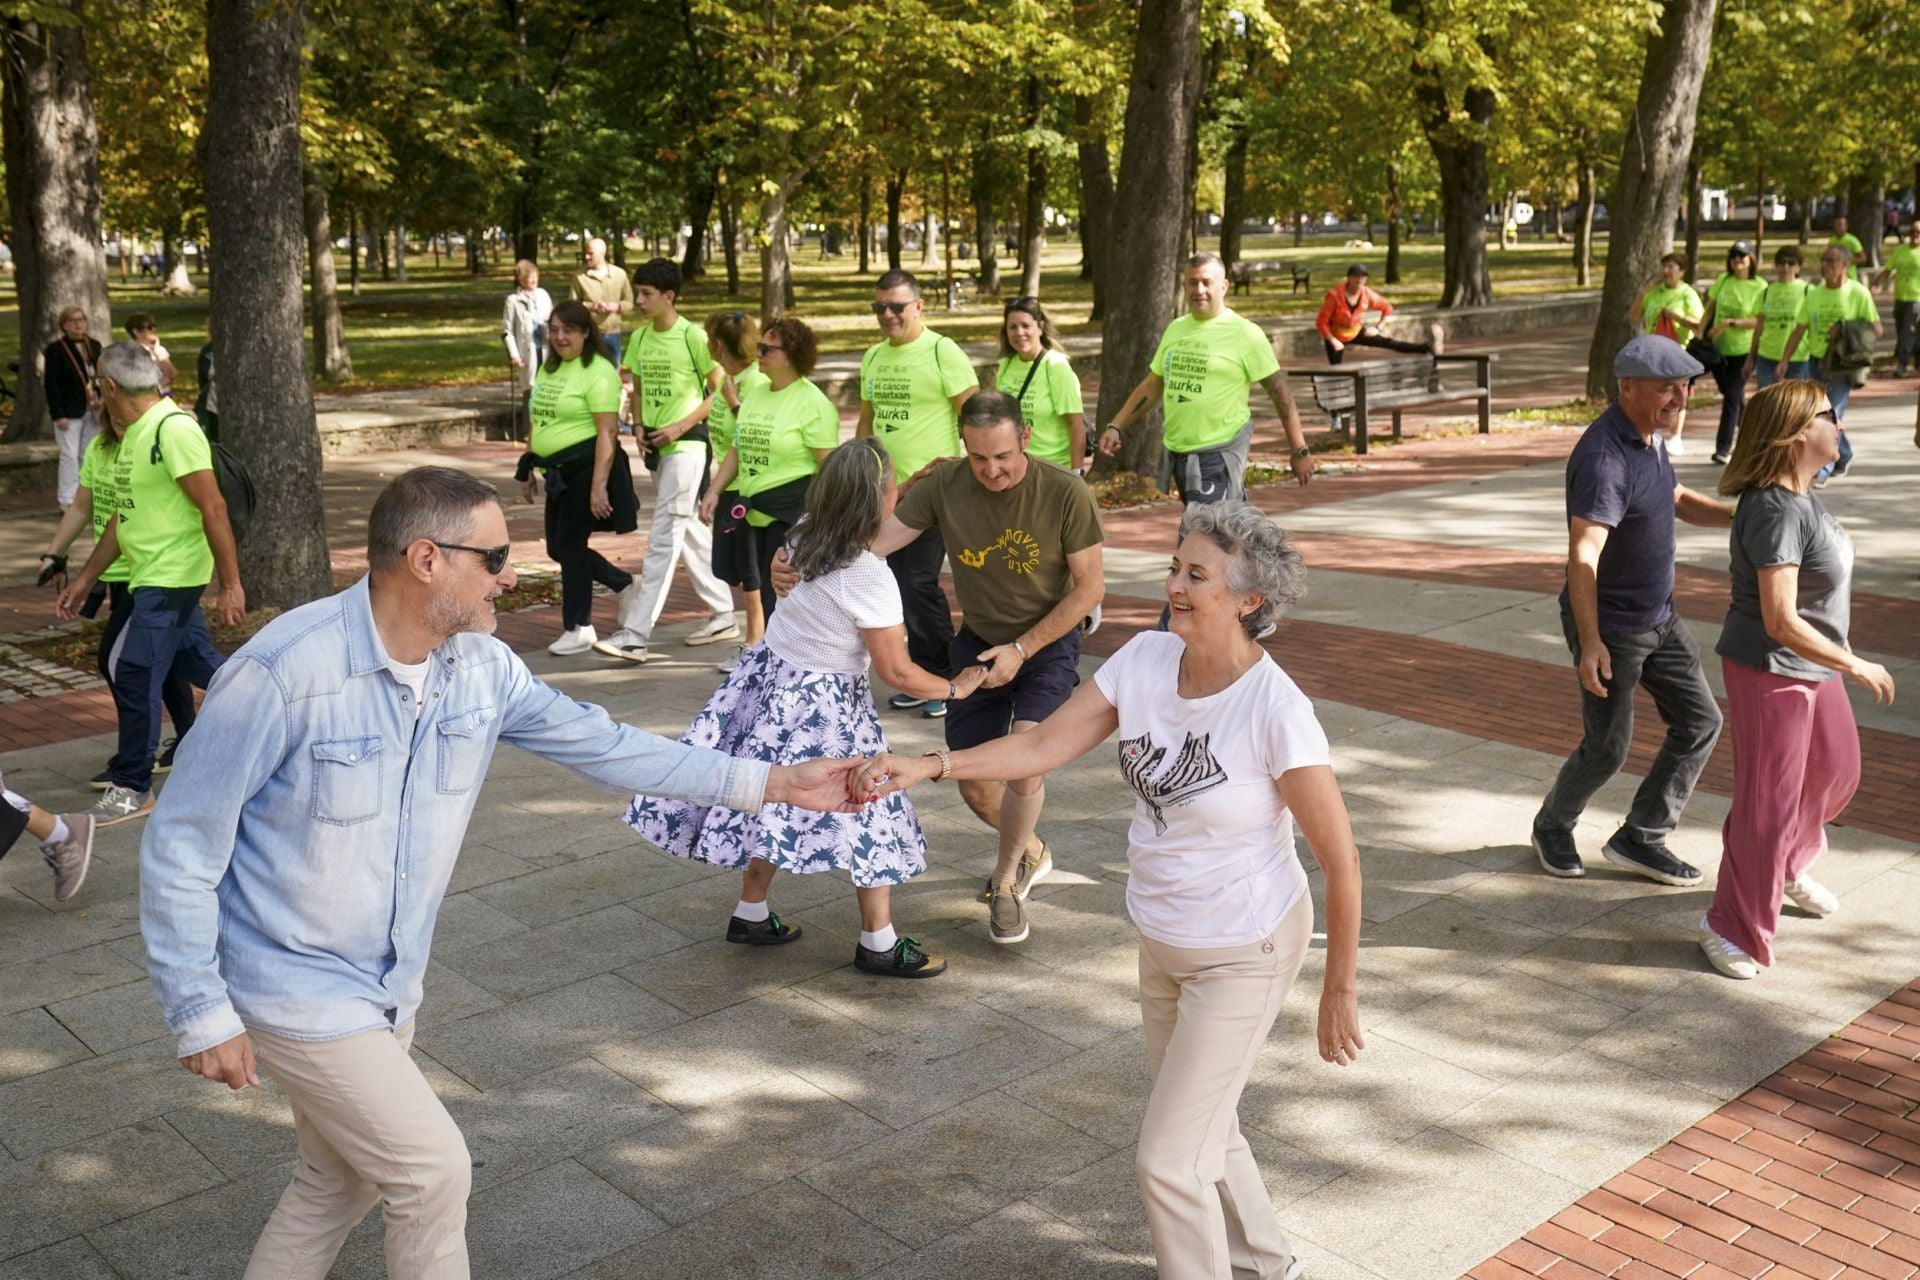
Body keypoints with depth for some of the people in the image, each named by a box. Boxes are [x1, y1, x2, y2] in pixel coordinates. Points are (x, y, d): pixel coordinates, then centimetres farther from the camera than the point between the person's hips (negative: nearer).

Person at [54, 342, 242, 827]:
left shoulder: (174, 429, -18)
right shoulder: (133, 436, 14)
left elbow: (213, 507, -22)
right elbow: (123, 516, 20)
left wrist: (230, 584, -25)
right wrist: (84, 580, 22)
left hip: (171, 578, -10)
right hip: (151, 576, 10)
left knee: (136, 678, -5)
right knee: (197, 662, 16)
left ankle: (132, 787, 7)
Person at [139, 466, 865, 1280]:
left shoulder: (481, 666, -7)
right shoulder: (281, 674, -27)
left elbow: (601, 745, 1)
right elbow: (181, 845, -19)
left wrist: (770, 783, 0)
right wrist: (200, 1014, -16)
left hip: (390, 984, 7)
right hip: (295, 989, -7)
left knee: (341, 1183, 20)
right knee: (434, 1170, -1)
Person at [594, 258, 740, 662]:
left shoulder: (692, 337, -12)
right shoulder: (639, 338, 9)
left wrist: (681, 426, -15)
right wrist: (641, 426, 2)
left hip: (686, 446, -8)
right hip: (656, 446, 8)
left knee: (663, 539, -9)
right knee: (689, 531, 15)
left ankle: (635, 635, -10)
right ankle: (723, 616, 27)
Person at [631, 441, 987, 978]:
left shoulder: (810, 542, -3)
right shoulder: (871, 579, -24)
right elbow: (897, 672, -17)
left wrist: (915, 489, 25)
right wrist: (954, 688, -1)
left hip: (772, 677, 8)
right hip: (823, 705, -8)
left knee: (775, 801, 19)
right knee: (867, 808, 3)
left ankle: (751, 914, 33)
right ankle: (879, 943, 12)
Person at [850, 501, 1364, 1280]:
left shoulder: (1275, 711, -27)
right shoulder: (1145, 661, -10)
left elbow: (1340, 863, -19)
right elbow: (1044, 747, -9)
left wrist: (1339, 991, -12)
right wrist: (929, 766, -22)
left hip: (1243, 957, -7)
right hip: (1162, 944, 7)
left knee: (1167, 1159, -1)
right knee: (1201, 1129, 25)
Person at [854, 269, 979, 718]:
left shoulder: (942, 352, -8)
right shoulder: (873, 357, 13)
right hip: (888, 491, 7)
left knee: (919, 584, -10)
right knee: (901, 584, 10)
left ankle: (943, 680, 4)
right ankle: (922, 677, 22)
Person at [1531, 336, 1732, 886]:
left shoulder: (1648, 436, 4)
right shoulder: (1604, 457, -27)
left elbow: (1680, 501, 20)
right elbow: (1583, 555, -35)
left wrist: (1740, 515, 1)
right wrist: (1590, 642, -42)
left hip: (1659, 616, 9)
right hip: (1610, 626, -9)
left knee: (1699, 721, 8)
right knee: (1607, 747, 3)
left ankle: (1639, 839, 18)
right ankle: (1553, 828, 31)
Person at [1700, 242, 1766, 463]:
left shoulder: (1760, 287, -9)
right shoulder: (1722, 280, 2)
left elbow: (1760, 321, -14)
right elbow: (1709, 309, 8)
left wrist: (1729, 323, -22)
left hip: (1742, 350, -5)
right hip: (1717, 347, 5)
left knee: (1732, 397, -6)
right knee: (1733, 395, 18)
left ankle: (1723, 449, -4)